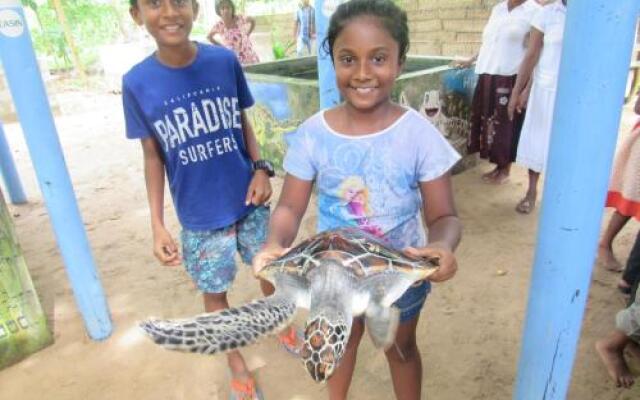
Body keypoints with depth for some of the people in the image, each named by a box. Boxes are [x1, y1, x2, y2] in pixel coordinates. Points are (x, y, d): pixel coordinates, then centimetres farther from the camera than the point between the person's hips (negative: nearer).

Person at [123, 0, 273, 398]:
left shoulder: (226, 61, -9)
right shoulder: (137, 83, -11)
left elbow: (243, 123, 3)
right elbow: (153, 157, -4)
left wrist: (261, 168, -11)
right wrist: (158, 225, -7)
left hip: (248, 201, 1)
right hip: (200, 216, -1)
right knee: (215, 292, 15)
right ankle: (237, 362, 41)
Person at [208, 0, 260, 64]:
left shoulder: (239, 18, -14)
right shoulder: (219, 25, -12)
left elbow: (253, 21, 7)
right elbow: (209, 36, 7)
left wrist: (247, 35, 2)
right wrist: (221, 46, 1)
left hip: (248, 55, 1)